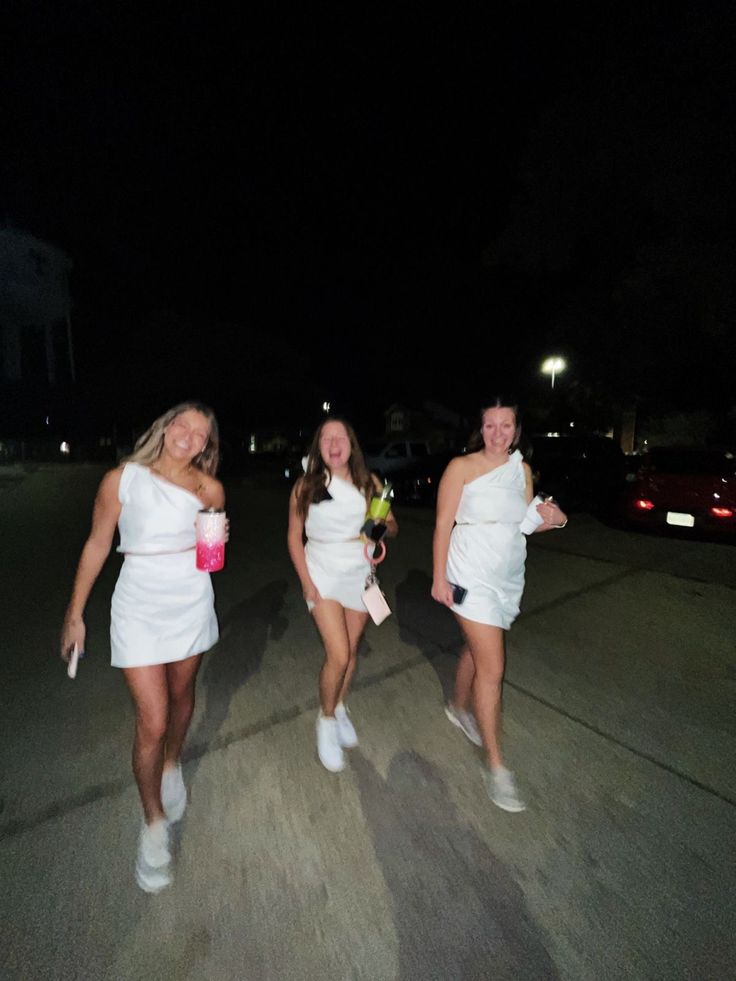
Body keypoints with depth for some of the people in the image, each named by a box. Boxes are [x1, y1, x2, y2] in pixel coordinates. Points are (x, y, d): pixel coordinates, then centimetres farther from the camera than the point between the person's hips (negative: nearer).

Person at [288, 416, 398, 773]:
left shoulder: (369, 482, -5)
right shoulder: (306, 486, -8)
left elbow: (392, 526, 1)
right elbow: (294, 537, -3)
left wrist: (384, 525, -23)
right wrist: (307, 582, -10)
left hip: (360, 573, 3)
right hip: (323, 574, -2)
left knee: (351, 650, 14)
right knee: (338, 655, -8)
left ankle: (340, 708, 42)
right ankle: (326, 719, 22)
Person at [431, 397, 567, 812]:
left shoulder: (522, 469, 5)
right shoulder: (462, 466, -10)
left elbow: (525, 523, 11)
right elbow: (443, 524, -10)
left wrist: (551, 518, -9)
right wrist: (439, 577, -13)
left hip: (509, 577, 6)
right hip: (473, 578, -6)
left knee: (477, 650, 22)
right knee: (492, 668, -4)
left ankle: (459, 708, 48)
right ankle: (496, 766, 14)